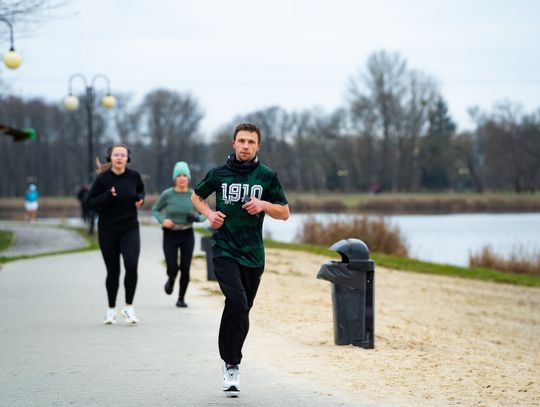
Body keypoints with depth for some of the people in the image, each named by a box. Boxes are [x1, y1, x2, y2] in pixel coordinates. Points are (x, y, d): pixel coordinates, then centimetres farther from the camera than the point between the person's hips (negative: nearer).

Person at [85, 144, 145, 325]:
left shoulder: (133, 176, -2)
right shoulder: (103, 179, -9)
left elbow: (141, 190, 19)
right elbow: (90, 202, -6)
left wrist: (140, 199, -3)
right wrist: (107, 196, -21)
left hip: (130, 229, 1)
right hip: (108, 230, -1)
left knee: (131, 266, -18)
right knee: (113, 271, 7)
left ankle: (129, 308, -3)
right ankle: (111, 309, 26)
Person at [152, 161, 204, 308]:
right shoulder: (167, 194, -9)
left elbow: (202, 216, 3)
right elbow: (155, 210, 4)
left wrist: (196, 217, -20)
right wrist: (162, 220, -16)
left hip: (187, 236, 1)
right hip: (170, 236, -1)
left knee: (185, 269, -5)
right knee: (172, 269, -6)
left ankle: (181, 298, 16)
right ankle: (171, 279, 32)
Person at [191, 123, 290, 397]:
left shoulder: (267, 176, 3)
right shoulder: (218, 174, 3)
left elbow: (285, 213, 9)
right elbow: (196, 196, 20)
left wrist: (264, 205, -11)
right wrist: (209, 214, 0)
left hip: (253, 254, 2)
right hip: (224, 251, -2)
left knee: (241, 309, 11)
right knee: (238, 302, -22)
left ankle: (229, 360, 31)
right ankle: (232, 365, -14)